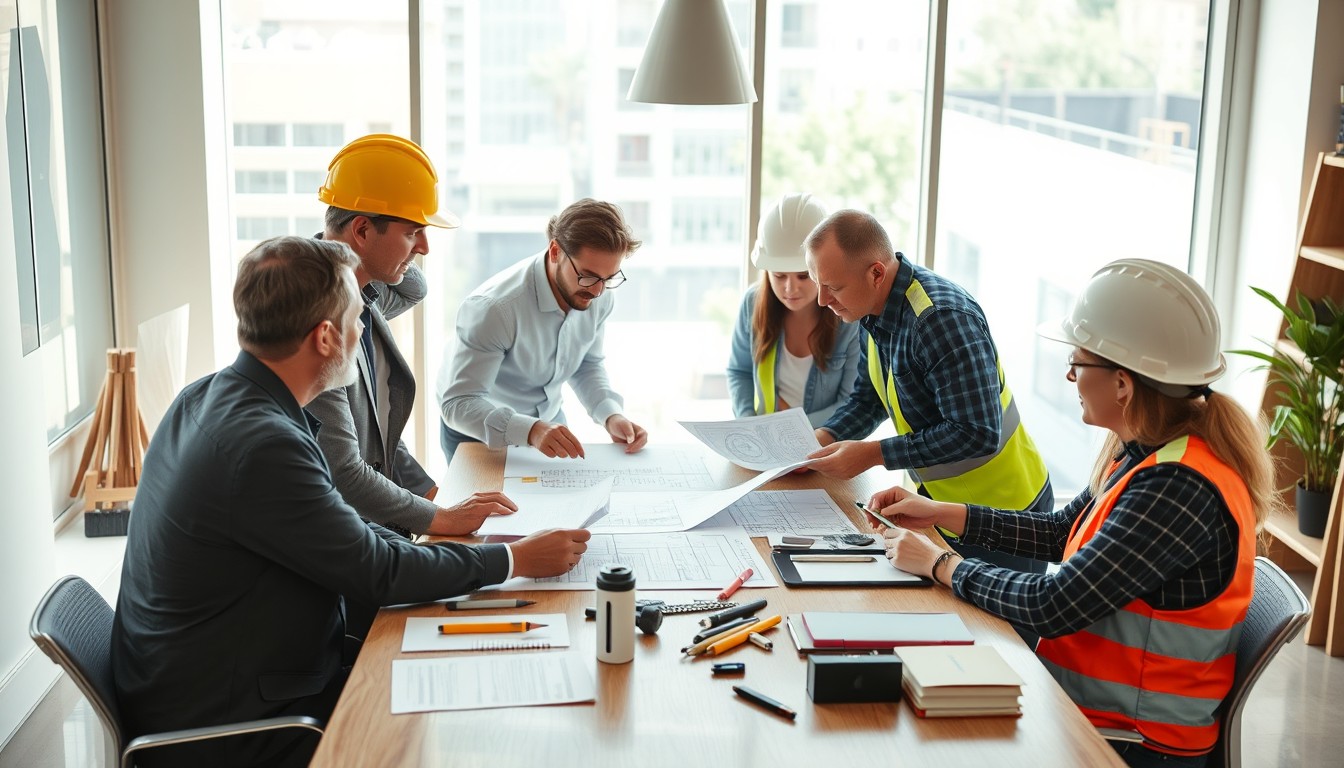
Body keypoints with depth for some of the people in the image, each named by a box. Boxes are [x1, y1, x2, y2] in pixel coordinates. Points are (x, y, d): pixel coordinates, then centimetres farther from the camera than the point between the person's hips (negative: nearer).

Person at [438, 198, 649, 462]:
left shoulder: (598, 297, -16)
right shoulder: (493, 308, -36)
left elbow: (588, 365, 0)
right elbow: (459, 404, -38)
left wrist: (611, 415, -18)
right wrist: (530, 430, -52)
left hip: (549, 419, 5)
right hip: (480, 432, -5)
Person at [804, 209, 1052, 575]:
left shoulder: (942, 318, -29)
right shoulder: (874, 309, -3)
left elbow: (978, 434, -30)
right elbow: (871, 395, 11)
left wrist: (873, 454, -27)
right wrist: (823, 438, -7)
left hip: (1002, 509, -8)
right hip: (941, 500, 8)